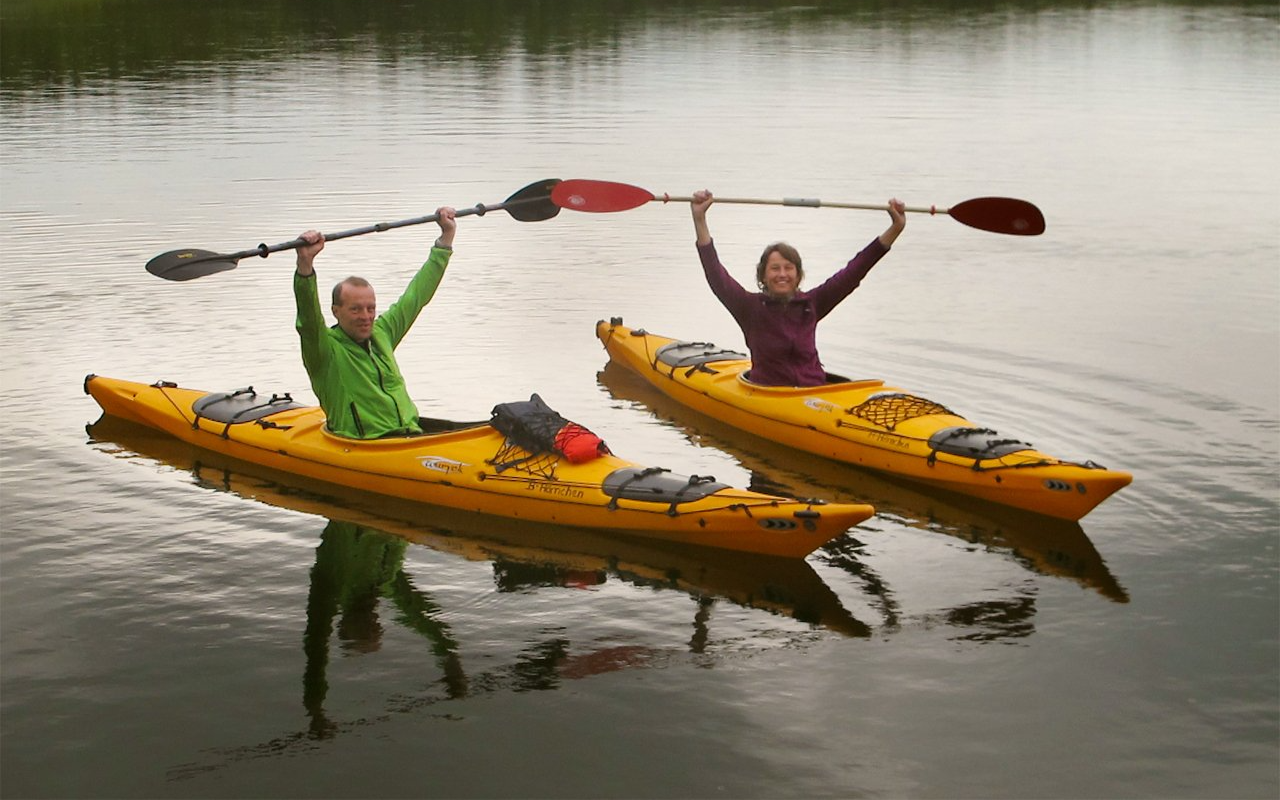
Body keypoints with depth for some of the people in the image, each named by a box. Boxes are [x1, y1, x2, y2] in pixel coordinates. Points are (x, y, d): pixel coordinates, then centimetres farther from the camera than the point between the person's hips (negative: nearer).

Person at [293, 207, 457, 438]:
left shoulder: (381, 333, 17)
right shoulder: (327, 348, -1)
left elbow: (417, 293, 25)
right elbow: (309, 317, -21)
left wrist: (447, 234, 27)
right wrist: (305, 262, -36)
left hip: (411, 436, 6)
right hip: (365, 450, -6)